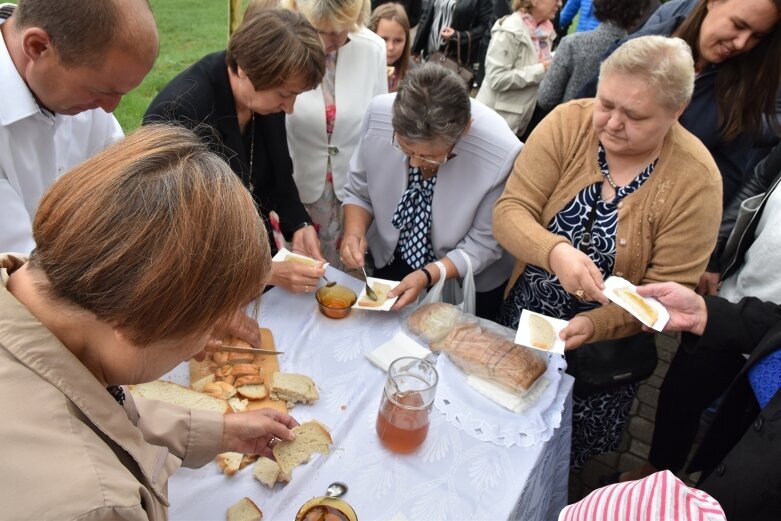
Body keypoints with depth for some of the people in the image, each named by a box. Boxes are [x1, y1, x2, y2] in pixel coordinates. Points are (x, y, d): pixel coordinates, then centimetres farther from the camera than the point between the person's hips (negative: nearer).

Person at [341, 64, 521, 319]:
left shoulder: (500, 154, -34)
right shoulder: (379, 114, -25)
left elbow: (484, 244, -19)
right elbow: (359, 191, -8)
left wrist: (427, 276, -30)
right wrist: (354, 232, -26)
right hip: (390, 262, 3)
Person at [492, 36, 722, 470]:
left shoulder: (696, 179, -18)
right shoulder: (568, 123, -14)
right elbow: (509, 211, -18)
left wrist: (595, 324, -31)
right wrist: (555, 252, -38)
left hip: (604, 351, -1)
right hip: (521, 319, 2)